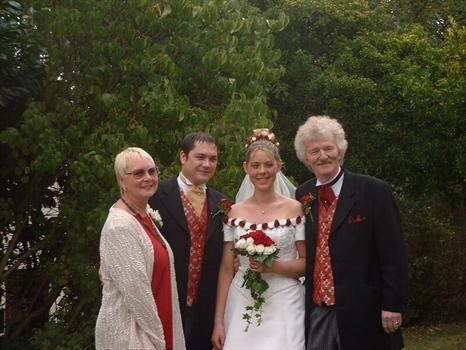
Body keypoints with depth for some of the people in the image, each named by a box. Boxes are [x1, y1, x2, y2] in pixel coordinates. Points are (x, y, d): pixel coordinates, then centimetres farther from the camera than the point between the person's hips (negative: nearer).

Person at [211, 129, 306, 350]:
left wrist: (274, 266, -17)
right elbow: (226, 270, 5)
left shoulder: (295, 209, -1)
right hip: (242, 305, 2)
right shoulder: (234, 213, 4)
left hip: (283, 306, -2)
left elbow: (308, 264, 0)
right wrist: (218, 322, 0)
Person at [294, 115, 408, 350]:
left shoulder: (374, 192, -7)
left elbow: (393, 255, -7)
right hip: (315, 311, 4)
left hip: (362, 312, -4)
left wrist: (392, 305, -10)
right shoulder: (302, 196, 7)